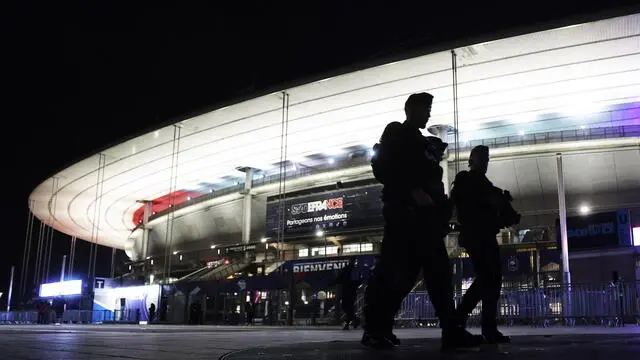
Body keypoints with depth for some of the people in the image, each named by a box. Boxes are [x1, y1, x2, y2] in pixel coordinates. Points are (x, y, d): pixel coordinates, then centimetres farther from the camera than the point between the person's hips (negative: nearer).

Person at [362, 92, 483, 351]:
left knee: (439, 271, 3)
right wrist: (412, 191, -17)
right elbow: (382, 167, -8)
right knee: (392, 269, -13)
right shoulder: (395, 134, 7)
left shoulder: (424, 143, 30)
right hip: (404, 211, -8)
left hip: (424, 214, 9)